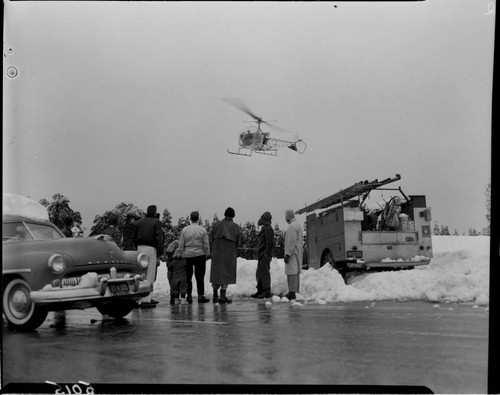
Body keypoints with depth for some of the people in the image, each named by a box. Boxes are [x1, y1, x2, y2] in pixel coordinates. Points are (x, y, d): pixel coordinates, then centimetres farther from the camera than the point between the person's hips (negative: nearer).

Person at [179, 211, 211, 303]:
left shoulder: (184, 230, 0)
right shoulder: (202, 230, -3)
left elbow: (181, 245, 2)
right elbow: (206, 245, -1)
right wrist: (206, 255, 11)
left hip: (187, 255, 1)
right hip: (199, 255, -1)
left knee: (188, 277, 8)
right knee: (200, 277, 3)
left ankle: (189, 296, 8)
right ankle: (200, 295, 2)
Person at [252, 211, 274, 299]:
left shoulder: (268, 229, -12)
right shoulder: (264, 229, 19)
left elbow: (270, 243, -20)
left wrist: (266, 255, -22)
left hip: (265, 255, -10)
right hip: (261, 256, 10)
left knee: (264, 273, -9)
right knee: (259, 274, 12)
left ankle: (267, 292, -7)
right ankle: (260, 291, 17)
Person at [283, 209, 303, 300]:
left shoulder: (292, 226, -14)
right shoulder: (298, 225, 18)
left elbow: (292, 241, -21)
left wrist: (287, 254, -22)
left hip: (291, 253, -10)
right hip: (297, 254, 10)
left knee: (291, 273, -11)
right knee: (295, 272, 9)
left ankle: (292, 293, -13)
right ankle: (294, 292, 11)